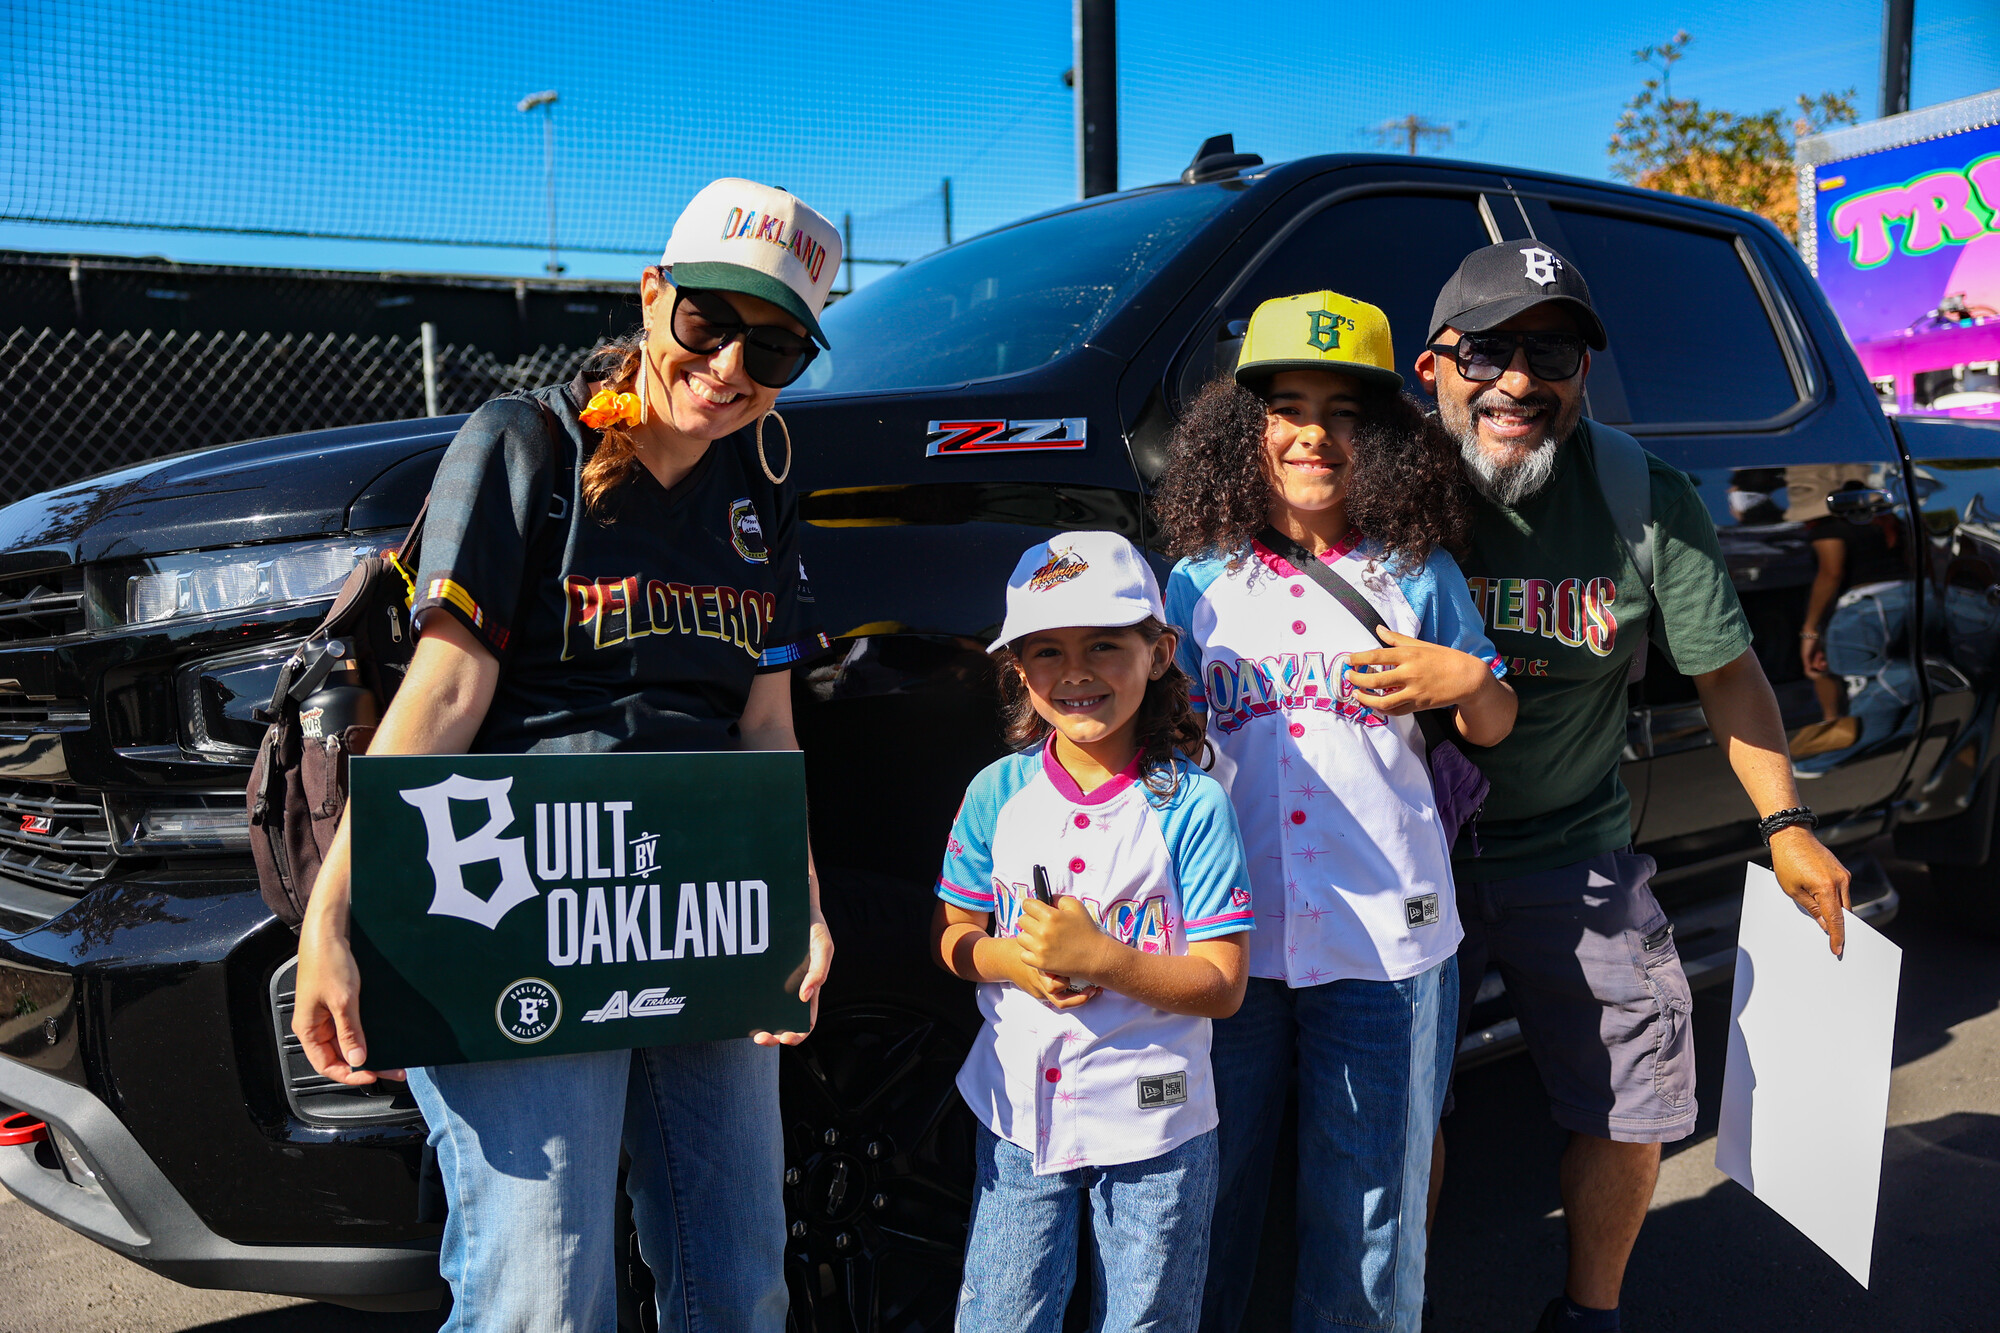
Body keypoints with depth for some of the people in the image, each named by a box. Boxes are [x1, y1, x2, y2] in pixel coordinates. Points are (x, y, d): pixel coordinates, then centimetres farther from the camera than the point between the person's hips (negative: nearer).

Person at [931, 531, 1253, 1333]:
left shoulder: (1191, 804, -13)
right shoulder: (997, 792, -4)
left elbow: (1221, 987, -13)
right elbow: (950, 937, 5)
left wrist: (1096, 956, -25)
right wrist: (1008, 960, -16)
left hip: (1151, 1120, -2)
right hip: (1019, 1109, 2)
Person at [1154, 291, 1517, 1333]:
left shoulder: (1418, 574, 4)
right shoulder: (1201, 581, 6)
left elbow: (1493, 727, 12)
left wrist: (1467, 681, -11)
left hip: (1384, 939, 0)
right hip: (1232, 934, 1)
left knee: (1369, 1204, 12)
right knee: (1207, 1194, 12)